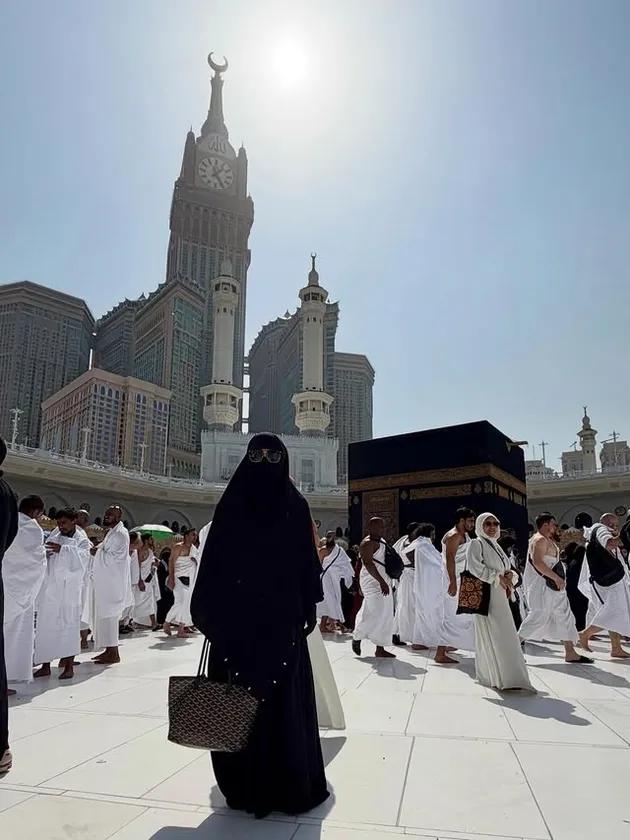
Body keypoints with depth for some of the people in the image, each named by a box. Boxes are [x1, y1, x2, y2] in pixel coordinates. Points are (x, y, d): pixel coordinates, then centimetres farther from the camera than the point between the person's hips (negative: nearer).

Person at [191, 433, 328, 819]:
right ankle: (245, 782, 20)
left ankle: (289, 783, 19)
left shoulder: (296, 505, 3)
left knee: (284, 696, 4)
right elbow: (213, 561, 2)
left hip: (281, 619, 0)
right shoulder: (231, 504, 2)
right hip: (236, 618, 0)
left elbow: (307, 562, 4)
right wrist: (208, 609, -2)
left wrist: (309, 608, 0)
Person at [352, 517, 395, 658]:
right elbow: (368, 563, -23)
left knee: (385, 616, 7)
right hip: (373, 582, -9)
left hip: (382, 581, 9)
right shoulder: (368, 542, -14)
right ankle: (357, 637, 11)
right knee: (376, 613, -10)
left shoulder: (380, 541, 14)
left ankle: (380, 649, 12)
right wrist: (381, 581, -29)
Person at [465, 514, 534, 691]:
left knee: (504, 636, 10)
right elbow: (474, 566, -20)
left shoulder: (496, 546, 21)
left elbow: (508, 569, 22)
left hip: (500, 597, 9)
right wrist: (498, 577, -19)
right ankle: (505, 678, -7)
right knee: (492, 637, -9)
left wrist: (510, 575, -2)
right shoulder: (476, 544, -5)